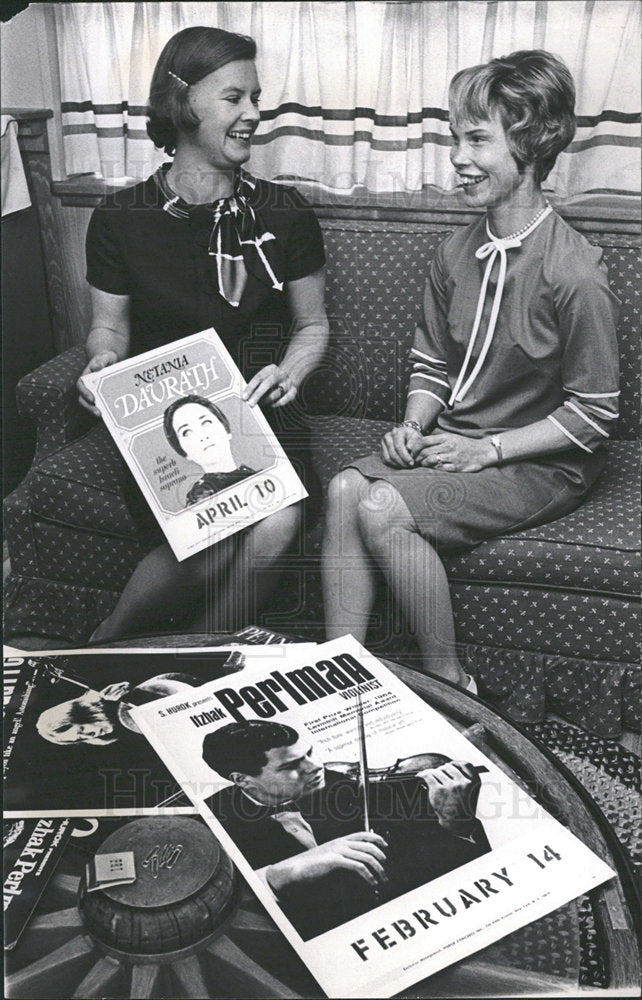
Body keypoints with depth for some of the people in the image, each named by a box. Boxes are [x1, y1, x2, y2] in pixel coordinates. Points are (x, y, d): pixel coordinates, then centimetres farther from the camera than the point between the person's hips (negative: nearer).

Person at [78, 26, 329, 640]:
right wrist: (103, 363, -12)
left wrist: (289, 372, -9)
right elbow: (109, 324, 11)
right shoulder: (121, 218, 2)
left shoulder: (285, 214, 4)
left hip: (259, 413, 2)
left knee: (275, 526, -29)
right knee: (209, 547, -27)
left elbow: (313, 323, 12)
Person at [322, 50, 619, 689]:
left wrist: (488, 449, -15)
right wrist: (414, 425, -5)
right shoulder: (455, 253, 4)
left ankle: (448, 683, -7)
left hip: (540, 465, -6)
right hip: (452, 443, 6)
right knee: (346, 487, -20)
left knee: (383, 508, -26)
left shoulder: (574, 274, -17)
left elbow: (593, 414, -13)